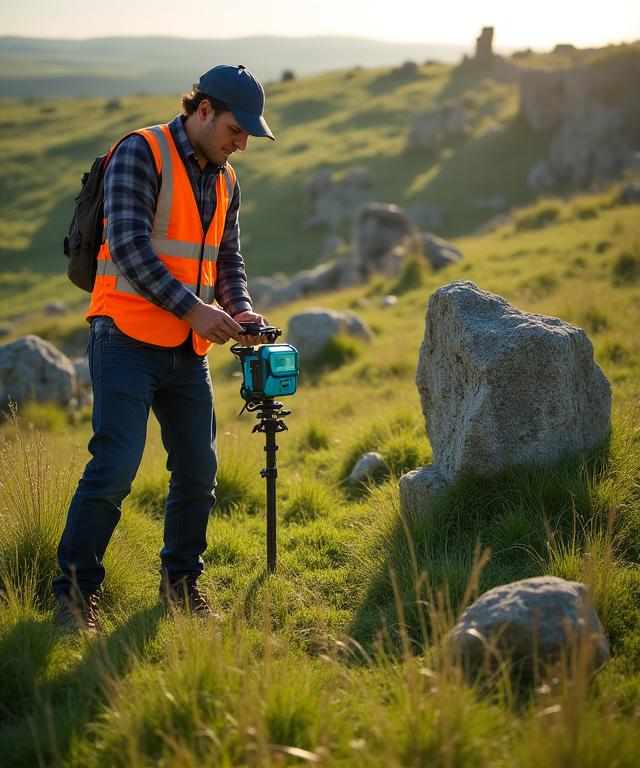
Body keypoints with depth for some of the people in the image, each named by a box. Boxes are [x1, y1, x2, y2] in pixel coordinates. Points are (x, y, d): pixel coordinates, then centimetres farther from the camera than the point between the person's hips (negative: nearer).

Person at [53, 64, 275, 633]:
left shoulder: (225, 180, 14)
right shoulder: (140, 153, -9)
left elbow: (228, 260, 20)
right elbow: (129, 244, -19)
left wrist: (240, 310, -1)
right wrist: (193, 309, -23)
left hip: (188, 351, 7)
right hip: (128, 339, -7)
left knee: (199, 469, 8)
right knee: (115, 465, -12)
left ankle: (181, 582, 24)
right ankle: (75, 591, 0)